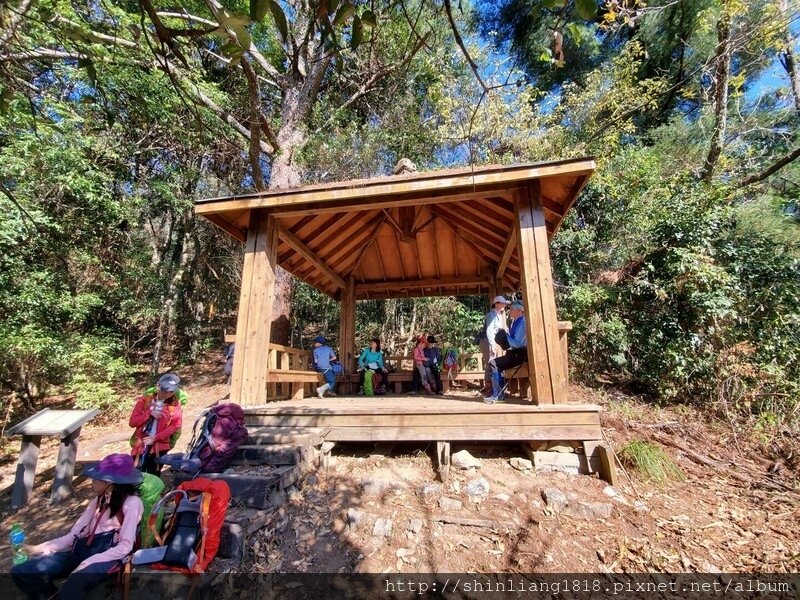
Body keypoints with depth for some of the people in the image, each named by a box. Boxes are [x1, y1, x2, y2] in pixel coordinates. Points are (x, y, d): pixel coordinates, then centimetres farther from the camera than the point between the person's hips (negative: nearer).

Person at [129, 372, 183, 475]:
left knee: (154, 476, 10)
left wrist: (155, 438, -13)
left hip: (160, 446, -1)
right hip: (141, 444, 1)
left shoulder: (175, 404, -2)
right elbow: (132, 422, -3)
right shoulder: (144, 400, 0)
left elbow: (176, 425, -8)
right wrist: (149, 413, -17)